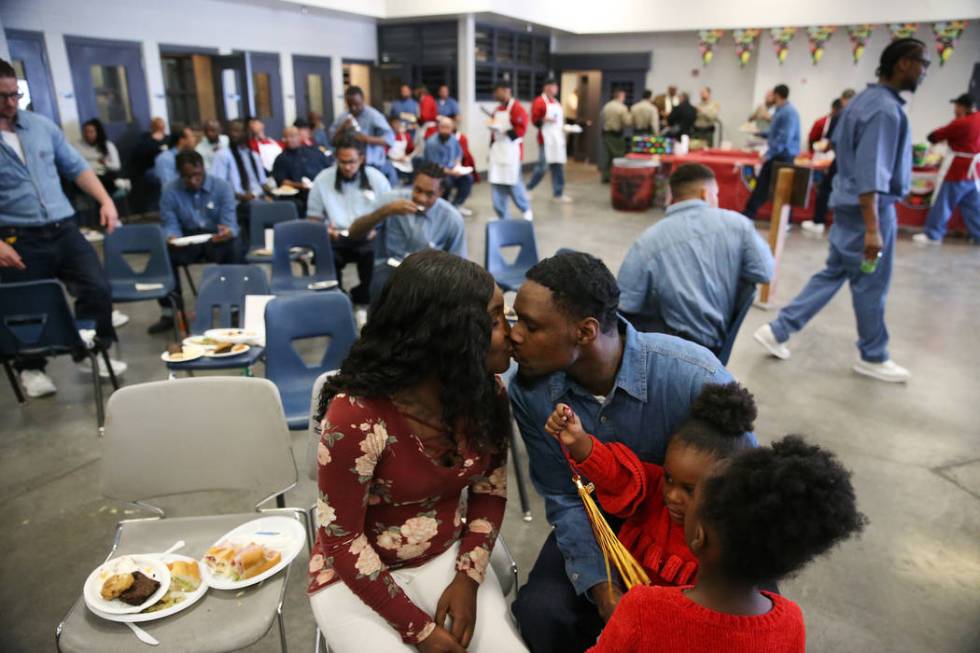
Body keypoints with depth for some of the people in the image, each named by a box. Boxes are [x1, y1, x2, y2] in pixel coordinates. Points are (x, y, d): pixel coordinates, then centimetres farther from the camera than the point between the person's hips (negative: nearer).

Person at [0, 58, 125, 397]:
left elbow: (76, 167, 12)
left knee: (98, 288, 0)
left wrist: (105, 200, -1)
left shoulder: (41, 125, 7)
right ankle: (30, 368, 27)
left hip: (64, 228, 4)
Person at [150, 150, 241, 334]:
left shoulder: (222, 187, -3)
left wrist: (228, 232, -39)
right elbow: (170, 224, -5)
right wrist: (172, 237, -31)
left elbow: (229, 221, -13)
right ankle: (169, 312, -14)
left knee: (234, 247, -36)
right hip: (186, 240, 2)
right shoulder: (170, 191, 1)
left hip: (217, 239, -1)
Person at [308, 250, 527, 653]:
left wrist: (468, 577, -10)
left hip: (448, 557, 4)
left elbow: (490, 490, 2)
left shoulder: (485, 394, -10)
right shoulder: (356, 416, -26)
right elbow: (342, 540, -17)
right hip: (356, 576, -3)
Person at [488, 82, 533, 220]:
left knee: (513, 183, -4)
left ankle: (526, 210, 21)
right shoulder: (497, 109, 16)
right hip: (497, 151, 8)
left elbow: (521, 129, -18)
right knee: (496, 184, 5)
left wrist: (505, 132, -22)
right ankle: (503, 217, 13)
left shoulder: (517, 108, -11)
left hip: (511, 151, -8)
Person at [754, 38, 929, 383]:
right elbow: (871, 172, -26)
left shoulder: (865, 99, 12)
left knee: (832, 274, 15)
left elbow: (842, 147, 21)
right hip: (869, 208, -10)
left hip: (847, 203, 10)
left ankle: (778, 330, 13)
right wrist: (872, 228, -29)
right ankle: (873, 357, 20)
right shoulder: (886, 109, -19)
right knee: (871, 285, 4)